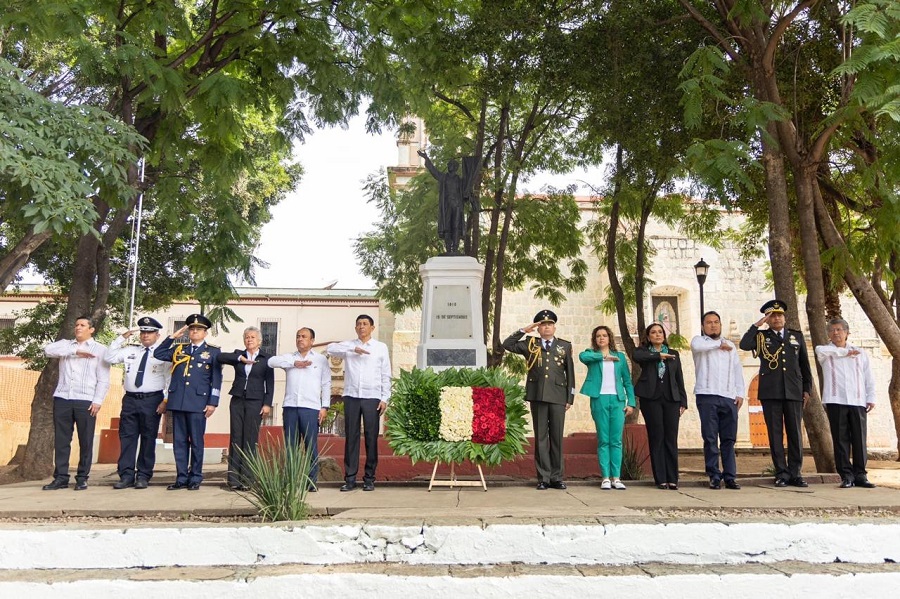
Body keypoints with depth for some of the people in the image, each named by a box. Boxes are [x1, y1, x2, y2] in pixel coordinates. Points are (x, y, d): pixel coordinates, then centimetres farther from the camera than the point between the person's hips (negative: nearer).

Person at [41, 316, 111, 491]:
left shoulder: (100, 349, 5)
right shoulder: (66, 344, 16)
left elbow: (103, 380, 0)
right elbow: (48, 350, -7)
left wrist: (98, 401, -10)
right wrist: (75, 351, -10)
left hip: (86, 401, -3)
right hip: (62, 399, 3)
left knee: (85, 441, 1)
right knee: (61, 440, 5)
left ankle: (82, 478, 10)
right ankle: (60, 477, 12)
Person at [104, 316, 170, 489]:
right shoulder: (130, 350, 14)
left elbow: (170, 380, -3)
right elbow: (109, 358, 6)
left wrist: (166, 401, -10)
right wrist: (121, 338, 2)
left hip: (152, 400, -4)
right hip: (130, 399, 4)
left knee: (148, 439, 2)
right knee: (127, 438, 4)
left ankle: (143, 476, 10)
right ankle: (126, 475, 10)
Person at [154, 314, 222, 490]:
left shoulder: (213, 352, 6)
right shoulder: (179, 349, 17)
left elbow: (216, 379, 2)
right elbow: (158, 354, 15)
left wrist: (213, 402, -6)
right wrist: (172, 336, 11)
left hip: (198, 403, -4)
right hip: (177, 401, 4)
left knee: (196, 442, 1)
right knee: (179, 441, 6)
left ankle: (195, 478, 10)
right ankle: (181, 478, 13)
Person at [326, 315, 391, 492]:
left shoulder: (381, 347, 8)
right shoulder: (348, 345, 10)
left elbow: (386, 376, 6)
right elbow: (330, 348, -8)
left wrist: (384, 399, -2)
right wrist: (353, 349, -14)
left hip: (372, 398, -1)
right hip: (351, 397, 1)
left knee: (371, 438, 2)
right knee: (351, 437, 2)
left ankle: (369, 478, 10)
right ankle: (350, 478, 7)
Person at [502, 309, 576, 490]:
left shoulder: (565, 346, 10)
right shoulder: (530, 344, 11)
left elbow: (570, 373, 9)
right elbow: (507, 345, 4)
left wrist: (570, 398, 4)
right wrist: (524, 330, 0)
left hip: (558, 396, 0)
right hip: (537, 395, 0)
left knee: (557, 437, 4)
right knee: (540, 437, 3)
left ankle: (556, 477, 12)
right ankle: (543, 478, 7)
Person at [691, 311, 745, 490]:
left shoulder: (730, 346, 23)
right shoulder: (699, 340, 10)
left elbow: (737, 371, 18)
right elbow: (697, 346, -17)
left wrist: (740, 393, 6)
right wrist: (719, 344, -2)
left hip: (729, 398, 3)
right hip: (707, 396, -3)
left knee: (729, 440, 2)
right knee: (710, 439, -3)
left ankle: (730, 476, 6)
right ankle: (714, 476, 2)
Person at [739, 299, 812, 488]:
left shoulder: (797, 336, 16)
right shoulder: (761, 336, 9)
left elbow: (804, 364, 15)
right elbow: (744, 345, -12)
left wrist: (807, 388, 9)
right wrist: (757, 325, -9)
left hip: (794, 392, 2)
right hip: (770, 392, -2)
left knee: (795, 433, 2)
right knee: (775, 433, 0)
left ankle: (795, 473, 10)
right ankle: (782, 473, 5)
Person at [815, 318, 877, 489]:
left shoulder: (860, 353, 17)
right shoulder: (826, 352, 10)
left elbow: (868, 377, 14)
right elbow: (820, 350, -16)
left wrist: (871, 398, 4)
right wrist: (845, 352, -5)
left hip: (857, 401, 2)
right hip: (835, 401, -2)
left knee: (859, 439, 0)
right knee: (841, 439, -2)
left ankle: (860, 475, 8)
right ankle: (846, 475, 3)